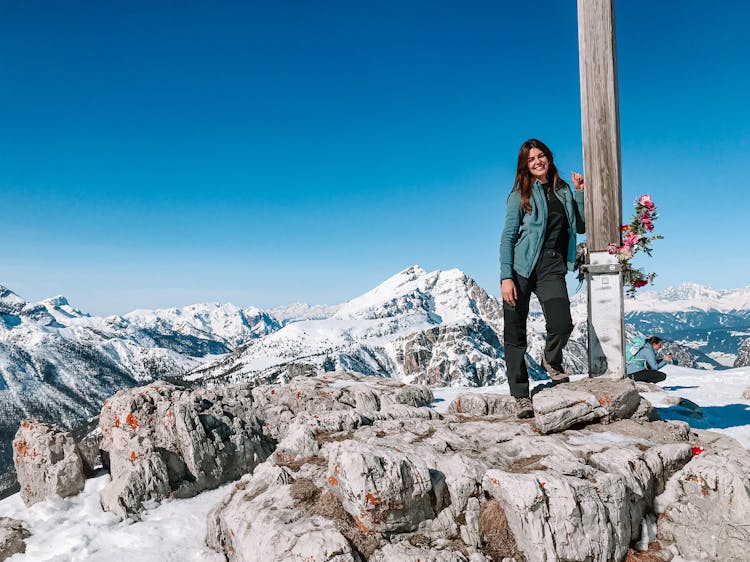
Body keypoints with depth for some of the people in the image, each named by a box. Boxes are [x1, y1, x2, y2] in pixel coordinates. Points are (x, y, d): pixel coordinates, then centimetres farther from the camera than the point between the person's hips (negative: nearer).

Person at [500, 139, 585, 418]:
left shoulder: (563, 190, 15)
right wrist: (506, 277, -13)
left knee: (562, 324, -19)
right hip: (520, 267, -2)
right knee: (516, 334, -2)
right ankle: (521, 395, 12)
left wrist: (580, 193, 6)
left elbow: (580, 227, 16)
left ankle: (551, 359, 16)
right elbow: (508, 236, -3)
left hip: (552, 266, 2)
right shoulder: (521, 194, 2)